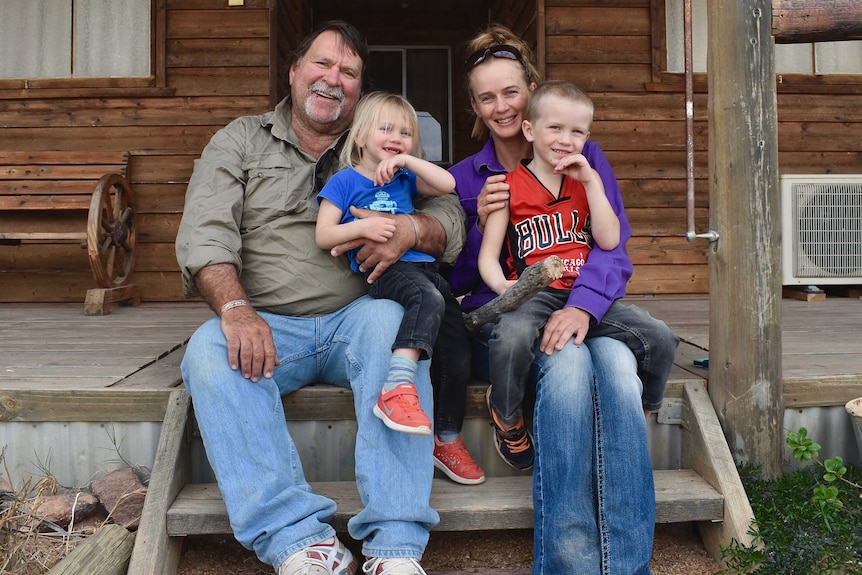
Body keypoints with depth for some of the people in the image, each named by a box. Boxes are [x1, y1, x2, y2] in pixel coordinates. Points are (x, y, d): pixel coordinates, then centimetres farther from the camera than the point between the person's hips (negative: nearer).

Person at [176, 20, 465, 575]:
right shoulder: (240, 141, 12)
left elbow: (452, 220, 7)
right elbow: (204, 235, -2)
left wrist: (412, 228, -18)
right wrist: (236, 308, -22)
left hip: (353, 320, 0)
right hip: (266, 326, 1)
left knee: (389, 320, -33)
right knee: (209, 351, -30)